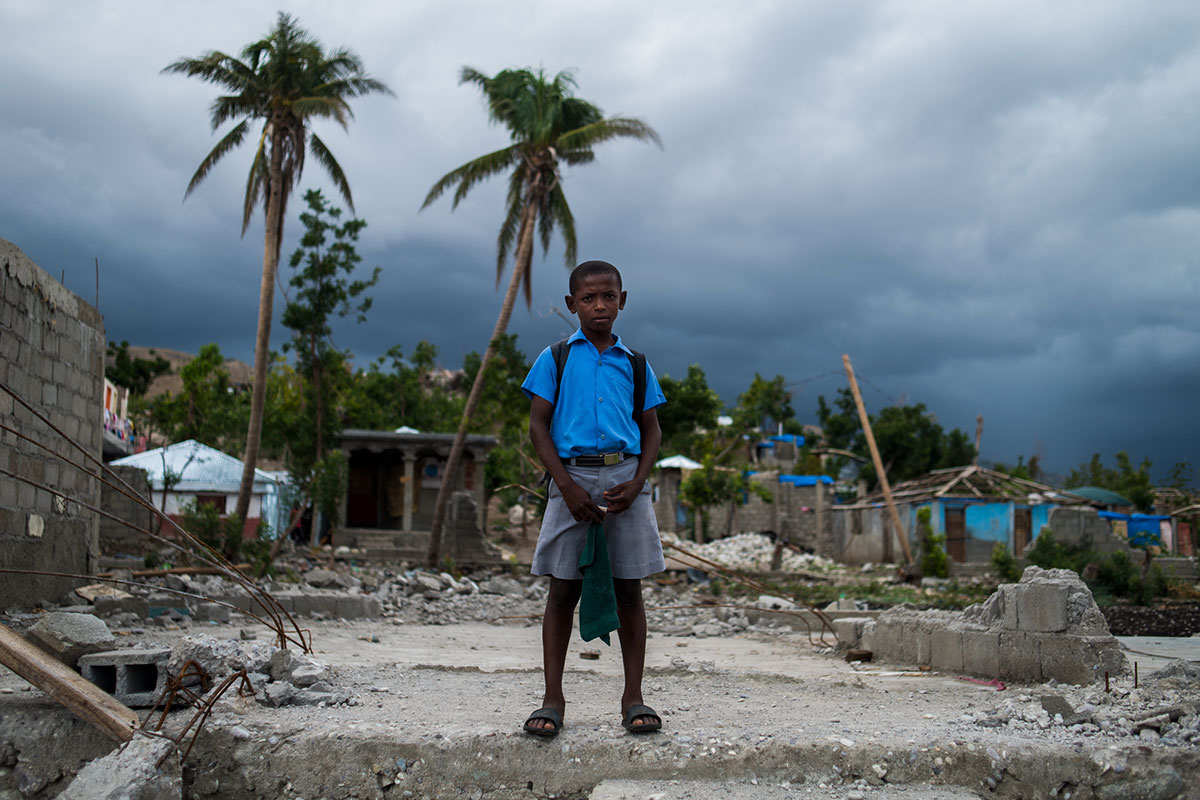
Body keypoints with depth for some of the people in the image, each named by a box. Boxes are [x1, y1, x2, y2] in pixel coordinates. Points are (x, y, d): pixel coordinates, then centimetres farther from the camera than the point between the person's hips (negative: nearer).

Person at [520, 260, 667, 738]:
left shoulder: (634, 364, 13)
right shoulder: (555, 358, 7)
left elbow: (652, 431, 12)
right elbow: (538, 425, 2)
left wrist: (635, 484, -5)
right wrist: (567, 485, -9)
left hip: (625, 475, 2)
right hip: (573, 476, -2)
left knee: (629, 589, 2)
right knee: (563, 590, 0)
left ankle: (633, 698, 9)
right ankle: (553, 699, 6)